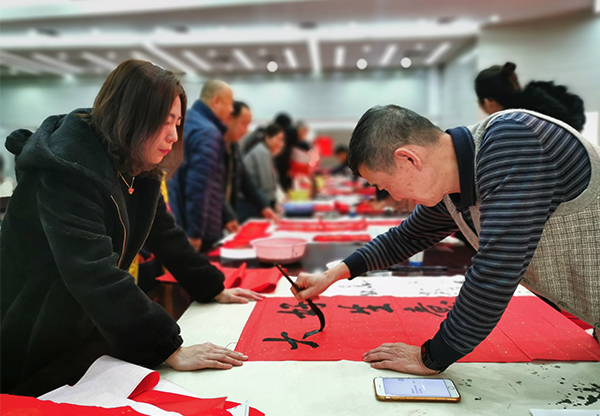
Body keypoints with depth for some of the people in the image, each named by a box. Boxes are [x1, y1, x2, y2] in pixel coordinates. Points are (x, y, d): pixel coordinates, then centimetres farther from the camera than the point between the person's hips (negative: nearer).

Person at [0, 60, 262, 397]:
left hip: (90, 329, 8)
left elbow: (165, 233, 8)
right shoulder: (69, 169, -28)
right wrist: (170, 350, -37)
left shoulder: (140, 170, 0)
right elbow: (95, 275, -36)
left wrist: (214, 289, 8)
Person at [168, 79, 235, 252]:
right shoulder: (207, 133, -18)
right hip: (195, 230, -10)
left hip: (176, 223, 10)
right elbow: (199, 187, -25)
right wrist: (195, 233, -21)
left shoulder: (184, 123, 13)